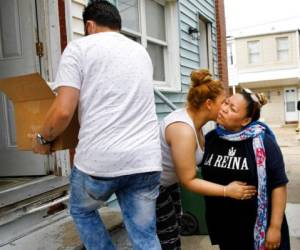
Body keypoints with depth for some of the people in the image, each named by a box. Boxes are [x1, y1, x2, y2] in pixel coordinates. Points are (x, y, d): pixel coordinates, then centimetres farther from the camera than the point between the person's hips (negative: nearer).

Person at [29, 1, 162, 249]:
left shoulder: (79, 47, 1)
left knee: (82, 210, 27)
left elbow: (63, 111, -9)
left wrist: (42, 139, 10)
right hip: (146, 161, 5)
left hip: (99, 160, -4)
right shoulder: (142, 52, 18)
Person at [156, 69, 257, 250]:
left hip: (168, 181, 9)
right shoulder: (183, 129, -33)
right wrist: (227, 191, -23)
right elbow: (188, 181, -27)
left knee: (174, 232, 20)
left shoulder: (194, 120, -3)